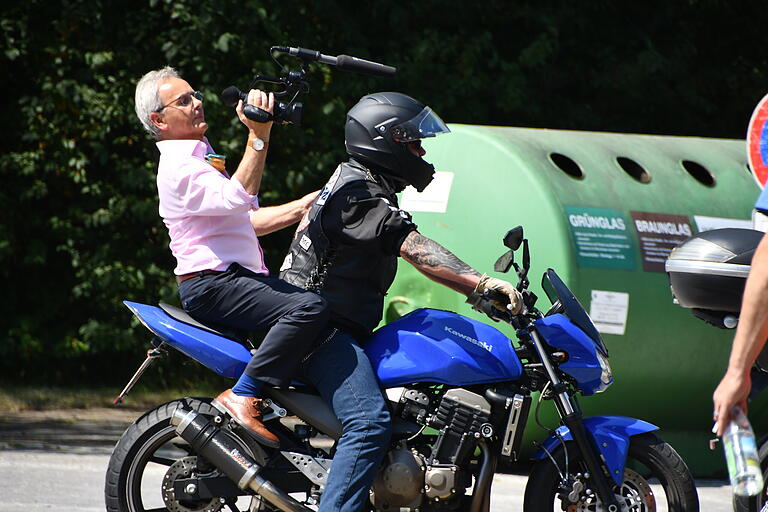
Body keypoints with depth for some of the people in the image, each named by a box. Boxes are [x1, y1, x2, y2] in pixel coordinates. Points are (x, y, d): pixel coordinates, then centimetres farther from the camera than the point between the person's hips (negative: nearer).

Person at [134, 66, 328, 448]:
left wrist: (307, 206, 23)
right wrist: (259, 136, -33)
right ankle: (245, 396, -27)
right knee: (309, 308, -29)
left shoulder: (200, 158, 25)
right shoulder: (178, 167, -10)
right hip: (211, 284, -11)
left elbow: (245, 221, 30)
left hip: (241, 277, 11)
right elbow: (236, 198, -28)